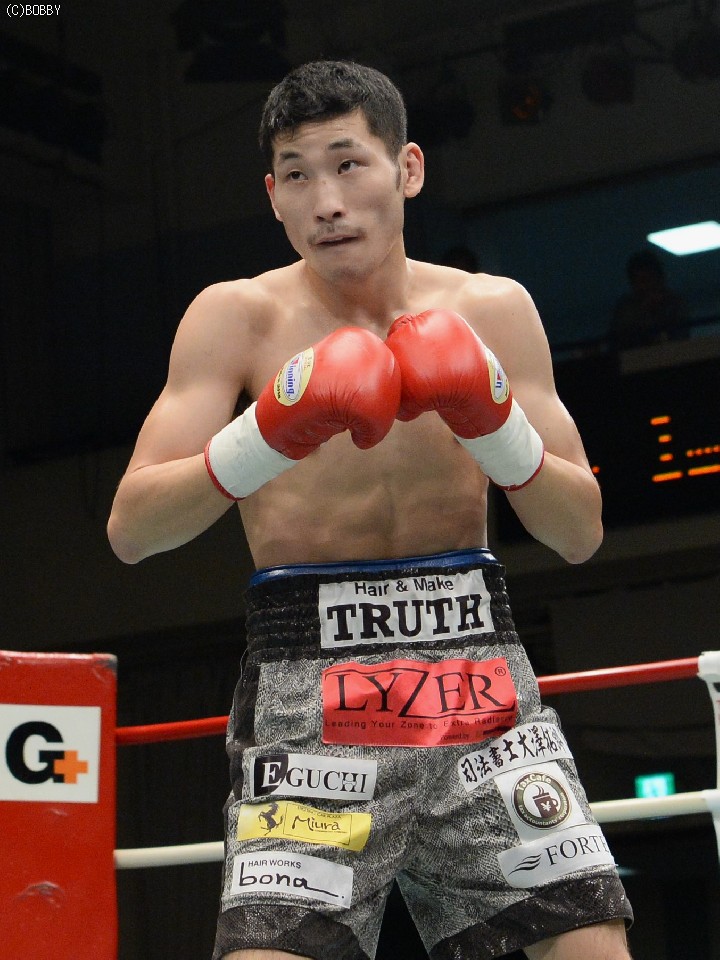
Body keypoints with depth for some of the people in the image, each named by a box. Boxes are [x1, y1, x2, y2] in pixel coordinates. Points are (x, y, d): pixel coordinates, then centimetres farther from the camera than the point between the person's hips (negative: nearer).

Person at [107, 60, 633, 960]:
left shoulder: (492, 310, 5)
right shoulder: (235, 318, -1)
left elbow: (581, 535, 6)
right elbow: (129, 530, -7)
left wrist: (496, 425, -12)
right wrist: (269, 435, -22)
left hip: (481, 681, 2)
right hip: (307, 691, -2)